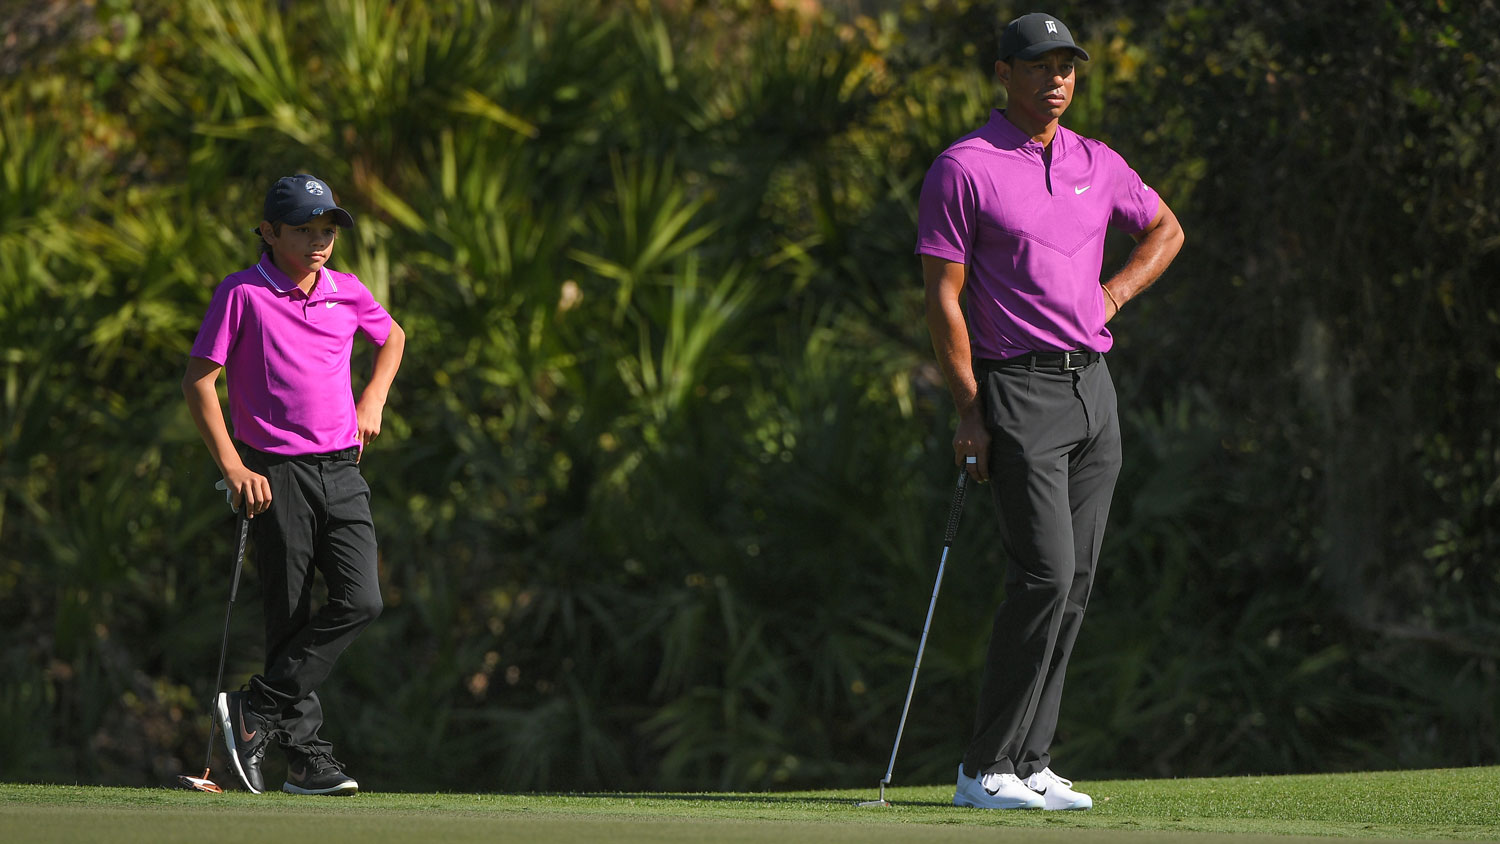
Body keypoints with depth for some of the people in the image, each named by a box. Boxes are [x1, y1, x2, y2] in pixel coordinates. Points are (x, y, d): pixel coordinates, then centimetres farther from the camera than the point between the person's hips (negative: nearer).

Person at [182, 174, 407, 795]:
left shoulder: (348, 294, 9)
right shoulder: (241, 294, -5)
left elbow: (392, 337, 31)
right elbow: (199, 380, -6)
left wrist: (373, 401, 15)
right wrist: (233, 468, -13)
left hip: (342, 470, 4)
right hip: (275, 475, -4)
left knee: (360, 601, -12)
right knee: (290, 619, -3)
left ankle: (257, 709, -5)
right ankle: (306, 756, 3)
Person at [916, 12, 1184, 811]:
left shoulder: (1098, 165, 11)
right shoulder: (963, 168, -7)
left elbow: (1165, 230, 28)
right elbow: (943, 298, -8)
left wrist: (1113, 294, 10)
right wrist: (968, 411, -14)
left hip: (1093, 386, 7)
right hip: (1018, 390, -7)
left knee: (1073, 583, 4)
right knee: (1044, 574, -16)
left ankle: (1029, 763, 9)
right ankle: (986, 769, -10)